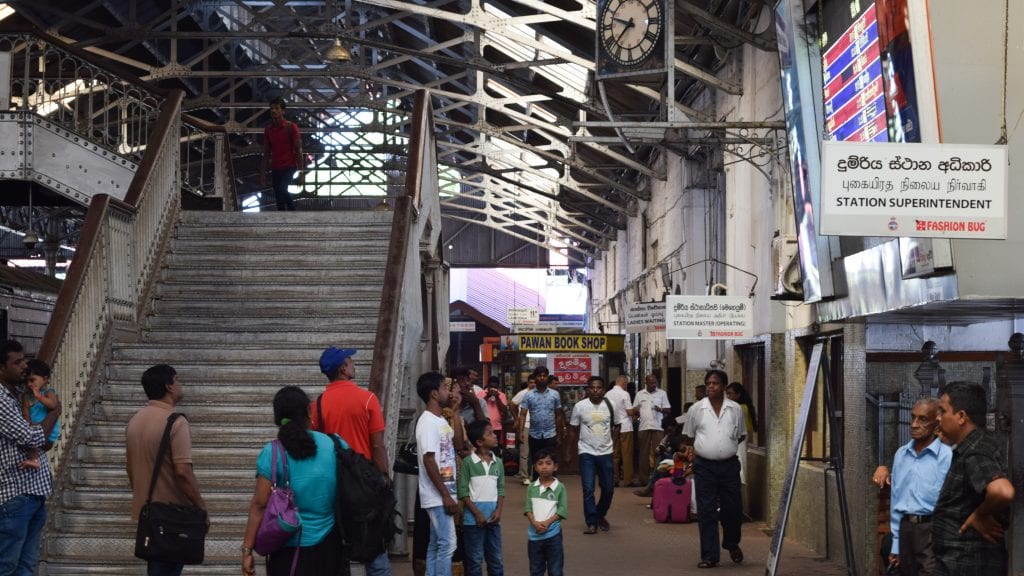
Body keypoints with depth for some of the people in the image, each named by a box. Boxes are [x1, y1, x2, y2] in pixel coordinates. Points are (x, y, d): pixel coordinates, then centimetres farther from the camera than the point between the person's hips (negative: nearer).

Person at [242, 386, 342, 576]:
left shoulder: (272, 453, -11)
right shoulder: (334, 445, -4)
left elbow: (259, 505, -13)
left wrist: (247, 549, -9)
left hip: (289, 549, -2)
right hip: (328, 546, 2)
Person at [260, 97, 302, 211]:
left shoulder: (291, 127, -4)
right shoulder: (268, 129, 9)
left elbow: (298, 149, -6)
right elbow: (266, 152, 14)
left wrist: (300, 169, -14)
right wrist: (263, 172, 10)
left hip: (289, 166, -5)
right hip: (275, 168, 5)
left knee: (282, 189, -26)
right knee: (278, 197, 4)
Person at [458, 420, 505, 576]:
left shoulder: (498, 463, 7)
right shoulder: (468, 462, -8)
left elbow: (500, 489, 10)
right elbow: (463, 492, -10)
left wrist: (498, 510, -6)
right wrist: (477, 514, -14)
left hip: (493, 517, 5)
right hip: (473, 517, -5)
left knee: (496, 559, 11)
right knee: (475, 560, 3)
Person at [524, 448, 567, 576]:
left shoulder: (560, 487, -5)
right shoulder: (531, 488, 4)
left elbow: (562, 510, -9)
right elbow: (528, 508, 0)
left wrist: (547, 522, -19)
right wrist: (535, 523, -18)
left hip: (553, 535, -3)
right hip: (534, 534, 3)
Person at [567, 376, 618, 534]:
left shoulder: (610, 406, 0)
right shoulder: (580, 406, -4)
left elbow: (616, 426, 13)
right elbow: (573, 429, 5)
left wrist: (612, 442, 6)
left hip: (606, 453, 2)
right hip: (587, 453, -2)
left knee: (608, 488, 9)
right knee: (588, 489, -6)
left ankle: (600, 515, 32)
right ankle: (592, 523, 1)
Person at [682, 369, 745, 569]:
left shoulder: (735, 409, 3)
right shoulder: (696, 409, 2)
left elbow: (741, 435, 16)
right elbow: (688, 436, 16)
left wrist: (727, 447, 9)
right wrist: (691, 448, 6)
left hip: (729, 465, 1)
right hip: (704, 466, -1)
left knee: (732, 509, 7)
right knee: (706, 512, -1)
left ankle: (732, 545, 34)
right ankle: (709, 556, 4)